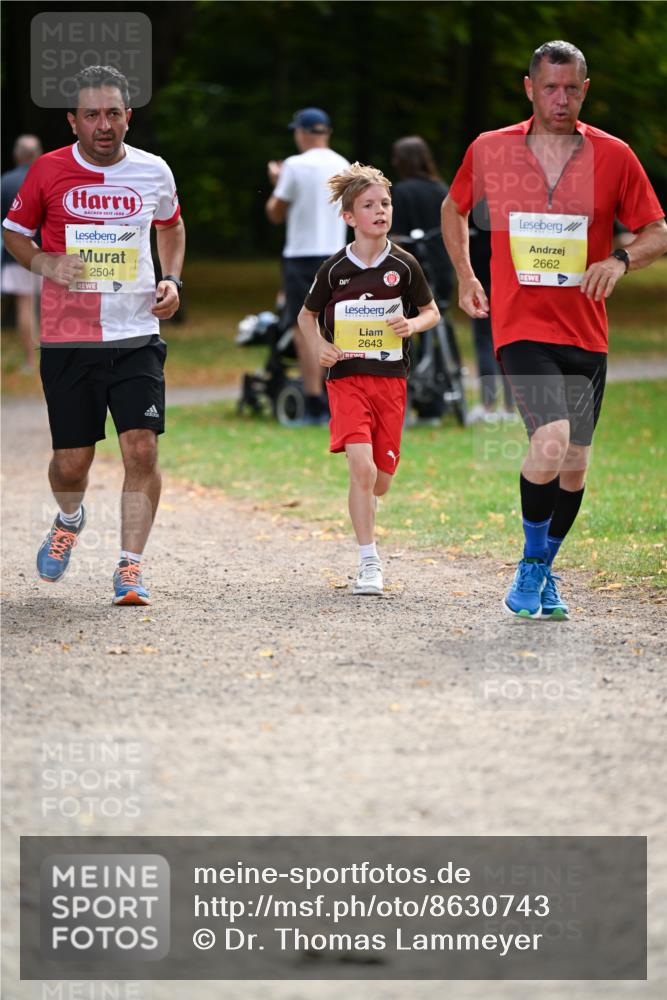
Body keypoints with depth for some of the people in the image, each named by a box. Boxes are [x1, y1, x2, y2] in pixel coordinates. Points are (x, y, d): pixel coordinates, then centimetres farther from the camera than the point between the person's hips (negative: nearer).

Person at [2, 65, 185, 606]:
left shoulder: (153, 172, 2)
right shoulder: (49, 171, -3)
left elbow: (172, 225, 23)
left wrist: (172, 280, 7)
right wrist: (46, 264, -9)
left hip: (137, 337, 1)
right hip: (67, 339, -1)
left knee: (142, 450, -12)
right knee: (71, 461, 3)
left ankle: (131, 568, -2)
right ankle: (70, 519, 38)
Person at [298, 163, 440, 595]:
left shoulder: (403, 265, 0)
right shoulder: (335, 268, 0)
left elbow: (431, 312, 11)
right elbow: (307, 314, 16)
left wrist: (412, 324, -11)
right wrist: (320, 345, -3)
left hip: (391, 379, 2)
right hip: (346, 377, -2)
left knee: (381, 480, 6)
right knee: (362, 466, -19)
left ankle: (364, 523, 42)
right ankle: (369, 564, -14)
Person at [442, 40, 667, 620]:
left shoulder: (613, 156, 1)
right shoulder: (489, 150, 2)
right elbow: (454, 208, 21)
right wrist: (465, 277, 13)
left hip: (586, 333, 3)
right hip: (521, 326, -3)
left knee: (575, 465, 8)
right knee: (551, 444, -22)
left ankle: (545, 573, 28)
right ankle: (531, 564, -1)